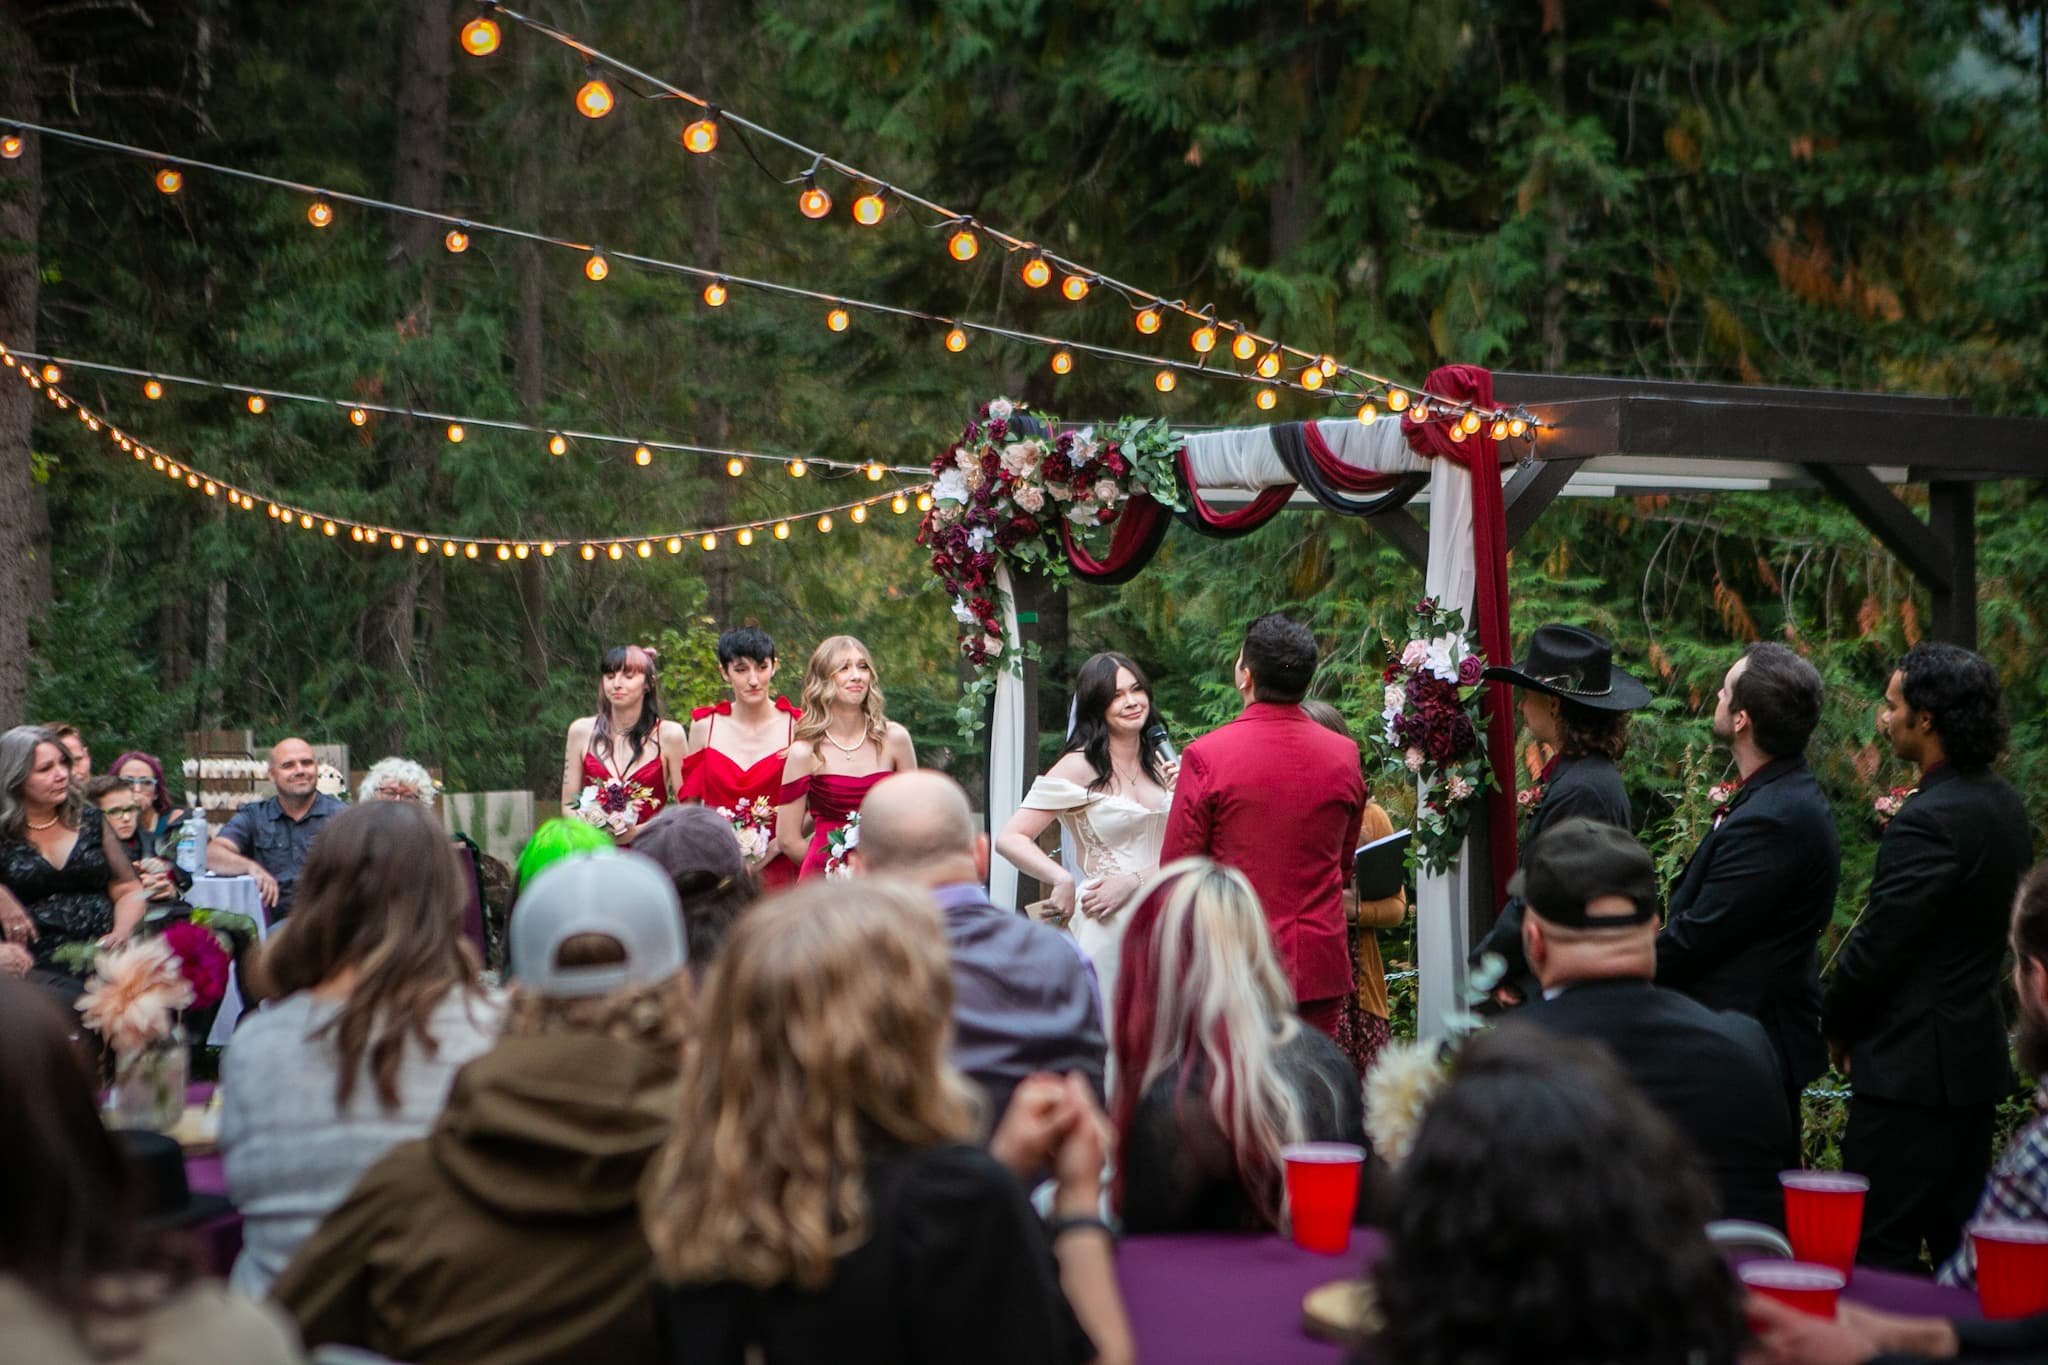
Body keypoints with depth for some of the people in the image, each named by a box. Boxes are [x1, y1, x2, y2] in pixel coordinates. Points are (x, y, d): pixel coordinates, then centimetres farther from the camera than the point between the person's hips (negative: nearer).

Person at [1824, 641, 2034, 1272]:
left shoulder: (1929, 822, -21)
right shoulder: (2004, 805, 9)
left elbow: (1876, 944, -18)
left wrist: (1836, 1026, -2)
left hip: (1910, 1066, -10)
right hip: (1977, 1058, 10)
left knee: (1880, 1247, -4)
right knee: (1960, 1239, 15)